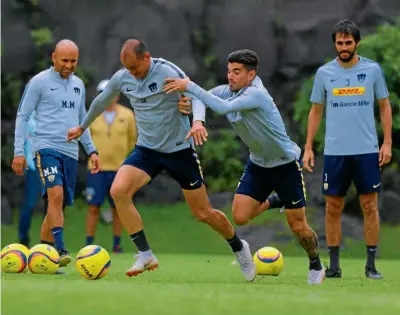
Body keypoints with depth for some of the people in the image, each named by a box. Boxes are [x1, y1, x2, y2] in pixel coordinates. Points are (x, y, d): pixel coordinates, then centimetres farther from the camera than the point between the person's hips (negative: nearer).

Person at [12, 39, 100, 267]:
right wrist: (19, 151, -6)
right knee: (56, 195, -24)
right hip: (47, 147, -6)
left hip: (71, 152, 6)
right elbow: (23, 116, 0)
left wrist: (91, 150, 19)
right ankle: (60, 250, -28)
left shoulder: (79, 85, 16)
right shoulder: (39, 82, -1)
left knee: (58, 204, 5)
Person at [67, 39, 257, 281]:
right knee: (118, 191, -22)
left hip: (179, 150, -4)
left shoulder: (167, 72, -19)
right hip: (147, 150, 4)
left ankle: (239, 248, 33)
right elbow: (101, 101, 16)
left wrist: (198, 120, -48)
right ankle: (146, 256, -14)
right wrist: (82, 127, 29)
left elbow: (195, 95, -27)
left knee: (203, 213, 3)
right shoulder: (122, 78, -2)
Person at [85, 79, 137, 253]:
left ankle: (117, 244, 11)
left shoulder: (127, 115, 0)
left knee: (117, 208, 4)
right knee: (93, 207, -3)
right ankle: (89, 243, 2)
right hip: (97, 168, 0)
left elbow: (132, 139, 11)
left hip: (119, 169, 0)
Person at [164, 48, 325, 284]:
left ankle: (316, 265, 27)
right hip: (258, 163, 6)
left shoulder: (256, 94, -30)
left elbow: (223, 107, -42)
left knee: (298, 226, -1)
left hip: (286, 164, -6)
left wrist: (190, 86, -42)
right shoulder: (226, 91, -7)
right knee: (240, 216, -7)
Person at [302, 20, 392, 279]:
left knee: (370, 206, -1)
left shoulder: (373, 70, 1)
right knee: (333, 208, 2)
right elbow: (316, 111, 11)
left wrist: (387, 142, -2)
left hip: (367, 150, -1)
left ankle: (371, 265, 6)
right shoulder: (324, 73, 4)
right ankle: (334, 265, 10)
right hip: (335, 151, 1)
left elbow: (385, 107, 7)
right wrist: (308, 148, 5)